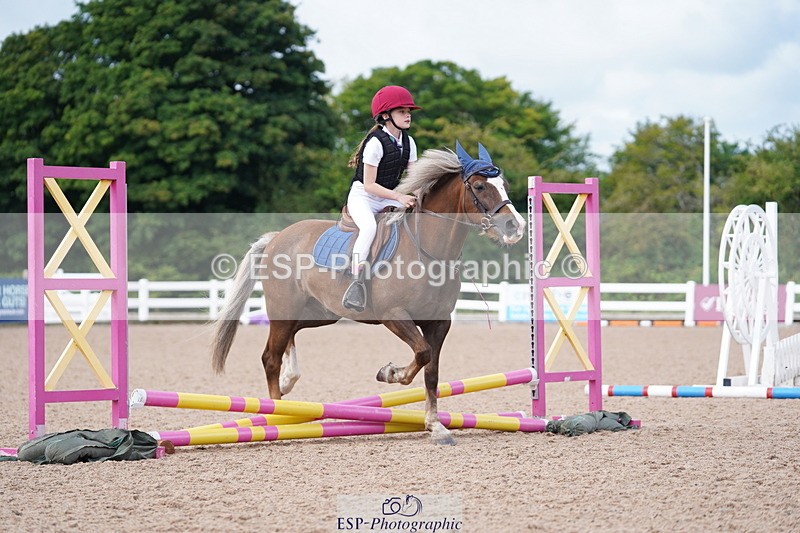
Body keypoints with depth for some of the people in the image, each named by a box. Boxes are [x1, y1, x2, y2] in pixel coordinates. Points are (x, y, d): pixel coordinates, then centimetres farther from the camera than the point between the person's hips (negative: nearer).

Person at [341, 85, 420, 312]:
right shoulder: (376, 143, -17)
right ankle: (357, 282, -38)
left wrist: (414, 196, -14)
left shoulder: (408, 143, 6)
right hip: (363, 197, -7)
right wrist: (399, 197, -26)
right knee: (369, 226, -36)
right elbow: (369, 185, -18)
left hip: (389, 198, 7)